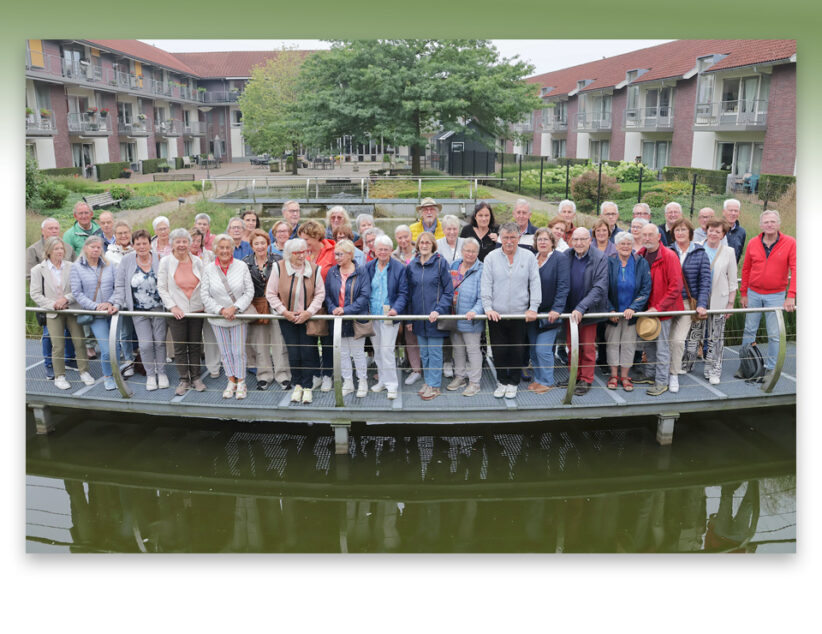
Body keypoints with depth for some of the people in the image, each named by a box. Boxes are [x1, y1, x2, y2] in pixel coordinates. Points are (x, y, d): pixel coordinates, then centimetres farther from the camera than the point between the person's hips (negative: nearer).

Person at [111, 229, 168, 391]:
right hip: (138, 311, 0)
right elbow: (120, 285, 4)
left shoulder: (159, 259, -3)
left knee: (160, 341, 6)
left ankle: (161, 372, 24)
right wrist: (117, 304, -4)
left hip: (158, 309, 0)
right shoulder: (127, 260, -1)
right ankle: (150, 375, 17)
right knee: (145, 344, -2)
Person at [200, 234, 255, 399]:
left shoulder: (241, 266, -5)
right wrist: (221, 310, -14)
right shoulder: (208, 269, -2)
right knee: (225, 352, 10)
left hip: (239, 316, -1)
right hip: (218, 318, 2)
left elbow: (249, 292, -5)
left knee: (239, 351, 1)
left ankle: (241, 383, 18)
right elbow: (205, 295, -3)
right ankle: (231, 381, 26)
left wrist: (235, 308, -16)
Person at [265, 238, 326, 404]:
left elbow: (320, 294, -3)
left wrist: (309, 311, -14)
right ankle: (297, 385, 21)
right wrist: (284, 312, -11)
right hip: (287, 319, 0)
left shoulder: (314, 269, -6)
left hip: (308, 318, 0)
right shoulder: (278, 268, -9)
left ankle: (307, 387, 14)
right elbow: (271, 293, -5)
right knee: (293, 353, 3)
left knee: (308, 353, 0)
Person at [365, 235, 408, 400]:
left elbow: (403, 293, -6)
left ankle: (392, 385, 2)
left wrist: (396, 309, -21)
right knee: (377, 350, 13)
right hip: (372, 315, 5)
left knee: (387, 350, -8)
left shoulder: (399, 268, -6)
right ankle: (383, 380, 28)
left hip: (389, 316, -5)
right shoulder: (368, 267, 6)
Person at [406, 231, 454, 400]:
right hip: (418, 316, 4)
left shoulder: (440, 262, -6)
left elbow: (448, 291, -5)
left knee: (435, 352, 1)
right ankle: (428, 381, 25)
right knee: (424, 352, 13)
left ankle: (434, 386, 11)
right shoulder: (412, 265, 7)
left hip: (435, 316, -4)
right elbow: (409, 293, 13)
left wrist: (438, 310, -17)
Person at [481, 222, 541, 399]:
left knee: (517, 351, 5)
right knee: (499, 351, 6)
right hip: (496, 314, 0)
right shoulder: (491, 257, 2)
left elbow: (535, 284, 2)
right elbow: (486, 285, -1)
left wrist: (533, 308, -5)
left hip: (520, 313, 0)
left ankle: (513, 383, 22)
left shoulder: (529, 257, 3)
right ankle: (502, 382, 23)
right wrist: (488, 307, -10)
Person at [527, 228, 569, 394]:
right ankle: (538, 379, 25)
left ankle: (547, 382, 9)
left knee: (543, 349, -6)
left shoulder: (560, 259, -8)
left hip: (549, 313, -6)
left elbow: (563, 286, -13)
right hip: (532, 311, 6)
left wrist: (556, 309, -19)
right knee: (533, 350, 11)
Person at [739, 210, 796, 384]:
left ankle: (770, 368, 14)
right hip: (753, 294, 2)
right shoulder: (753, 243, 2)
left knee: (774, 335, 3)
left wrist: (791, 295, -19)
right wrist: (744, 293, 6)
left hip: (776, 296, -2)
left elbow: (795, 270, -11)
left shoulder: (790, 243, -6)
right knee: (749, 330, 9)